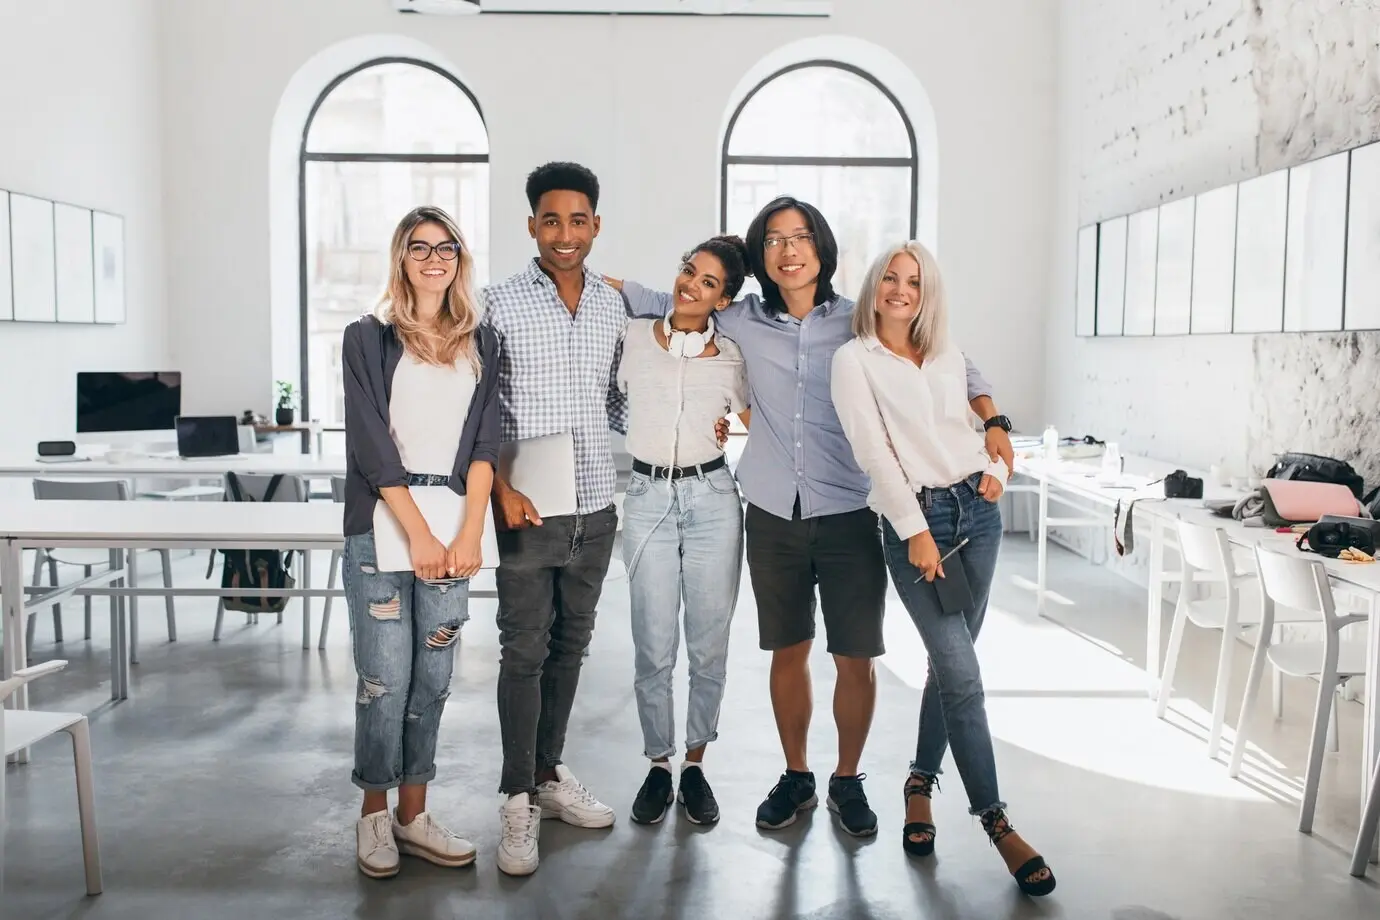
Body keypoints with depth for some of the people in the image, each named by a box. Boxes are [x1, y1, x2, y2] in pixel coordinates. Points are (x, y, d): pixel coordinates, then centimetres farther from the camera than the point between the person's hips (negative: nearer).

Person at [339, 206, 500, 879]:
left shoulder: (479, 343, 12)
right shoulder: (368, 338, 2)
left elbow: (484, 441, 4)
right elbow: (371, 446, -6)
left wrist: (470, 532, -7)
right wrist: (419, 534, -12)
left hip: (452, 528, 3)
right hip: (381, 527, -3)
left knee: (432, 679, 8)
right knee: (385, 678, -1)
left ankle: (413, 814, 21)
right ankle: (374, 814, 17)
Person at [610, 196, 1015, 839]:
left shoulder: (860, 322, 0)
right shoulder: (743, 322, 5)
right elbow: (670, 304, 17)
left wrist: (992, 420, -8)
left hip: (848, 514, -1)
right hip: (773, 514, 2)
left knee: (856, 659, 2)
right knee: (788, 652, 12)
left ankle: (848, 781, 24)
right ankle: (796, 778, 30)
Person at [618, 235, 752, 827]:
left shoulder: (732, 357, 4)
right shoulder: (635, 338, 4)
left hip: (712, 497, 0)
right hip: (648, 497, 0)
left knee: (709, 647, 5)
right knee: (653, 649, 2)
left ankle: (695, 766, 22)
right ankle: (658, 766, 20)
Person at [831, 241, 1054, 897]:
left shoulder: (947, 357, 16)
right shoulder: (854, 359, 0)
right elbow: (873, 449, -8)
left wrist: (996, 467, 4)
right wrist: (915, 529, -14)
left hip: (976, 511, 5)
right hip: (914, 518, -5)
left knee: (950, 664, 8)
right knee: (963, 675, -9)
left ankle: (921, 783, 27)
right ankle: (995, 820, 0)